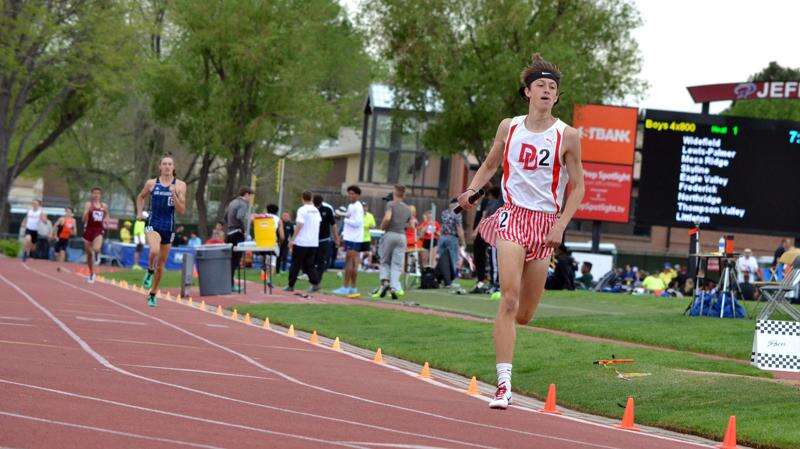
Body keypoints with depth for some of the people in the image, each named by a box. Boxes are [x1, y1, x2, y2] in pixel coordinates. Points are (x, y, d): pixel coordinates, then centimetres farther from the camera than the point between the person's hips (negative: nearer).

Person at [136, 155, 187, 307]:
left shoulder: (180, 186, -1)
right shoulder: (151, 183, 2)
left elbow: (182, 211, -5)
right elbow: (141, 197, 22)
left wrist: (174, 195, -17)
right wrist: (139, 212, 9)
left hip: (168, 226, 2)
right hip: (153, 224, -2)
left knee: (161, 264, 11)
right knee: (154, 251, -32)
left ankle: (152, 294, 28)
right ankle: (150, 271, -1)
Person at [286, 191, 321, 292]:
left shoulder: (302, 210, -11)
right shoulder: (316, 210, 9)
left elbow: (299, 225, -16)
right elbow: (319, 222, 16)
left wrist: (293, 239, -13)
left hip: (301, 242, -6)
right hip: (314, 242, 6)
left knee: (295, 265, 4)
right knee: (309, 264, 10)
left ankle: (291, 285, 7)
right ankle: (315, 283, -5)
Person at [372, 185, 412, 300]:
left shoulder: (391, 204, -4)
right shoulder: (408, 209, 12)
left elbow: (387, 218, -20)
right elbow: (411, 226, 16)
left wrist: (383, 226, -3)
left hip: (390, 234, -3)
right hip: (402, 236, 3)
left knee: (384, 261, 11)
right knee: (397, 264, 3)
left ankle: (385, 282, -10)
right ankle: (394, 288, -9)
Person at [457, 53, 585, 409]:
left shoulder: (566, 136, 0)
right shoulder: (508, 127, 5)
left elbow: (577, 186, 4)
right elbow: (489, 165, 19)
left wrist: (561, 225, -7)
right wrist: (471, 190, 0)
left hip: (545, 223, 1)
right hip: (513, 216, -1)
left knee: (524, 314, 5)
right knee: (509, 299, -18)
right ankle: (503, 385, -19)